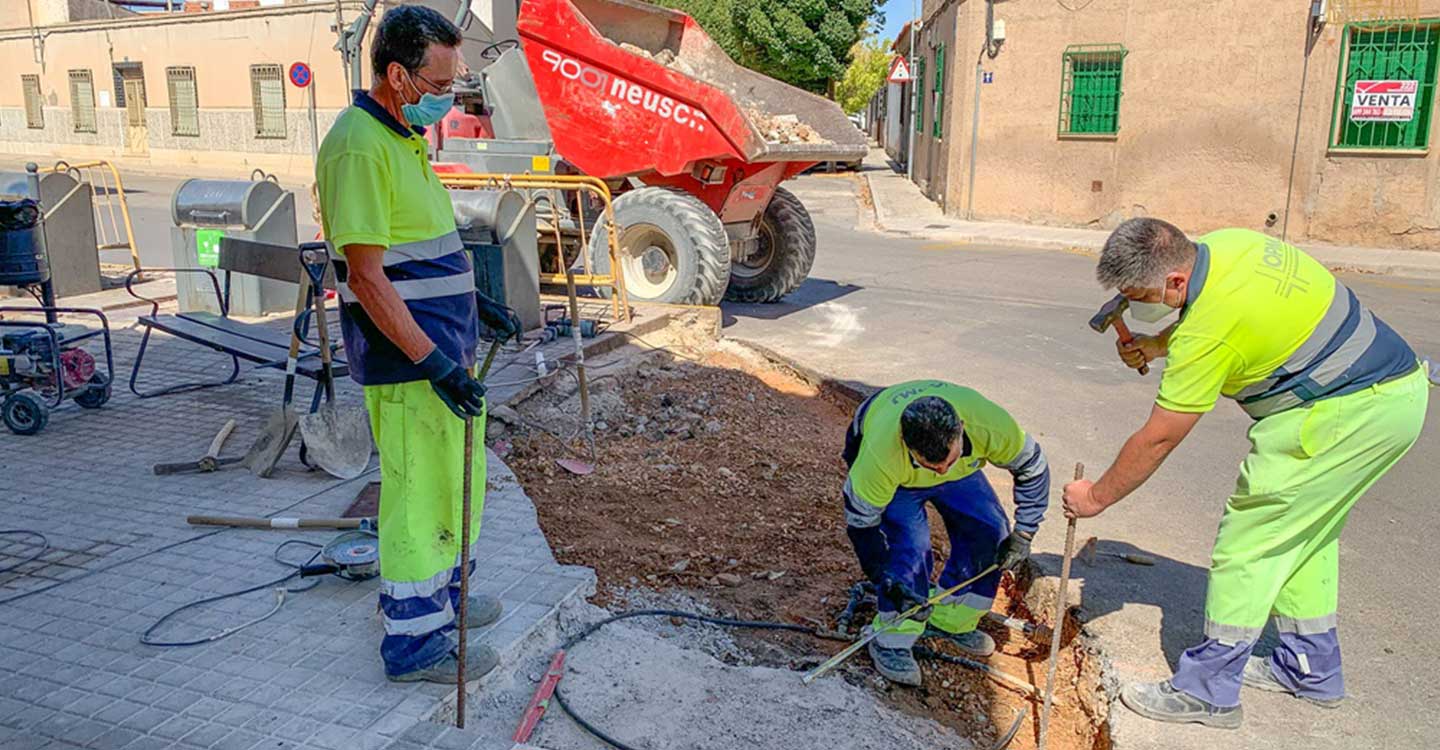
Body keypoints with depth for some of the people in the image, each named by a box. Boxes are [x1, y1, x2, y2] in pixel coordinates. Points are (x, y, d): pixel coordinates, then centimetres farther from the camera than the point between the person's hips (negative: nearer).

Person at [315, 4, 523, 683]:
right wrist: (432, 362, -25)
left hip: (445, 347, 10)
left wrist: (475, 304, 21)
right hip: (408, 360, -10)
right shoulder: (358, 147, -19)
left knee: (460, 485, 20)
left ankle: (442, 598, 38)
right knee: (420, 495, 0)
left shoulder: (404, 137, 13)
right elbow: (367, 277, -23)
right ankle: (414, 641, 15)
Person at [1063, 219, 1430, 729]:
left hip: (1344, 413, -10)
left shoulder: (1208, 332, -26)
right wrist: (1155, 347, 8)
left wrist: (1096, 497, -5)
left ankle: (1208, 690, 3)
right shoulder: (1226, 244, -2)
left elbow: (1157, 440, -17)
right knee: (1305, 529, 20)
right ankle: (1311, 668, 34)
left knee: (1248, 537, -5)